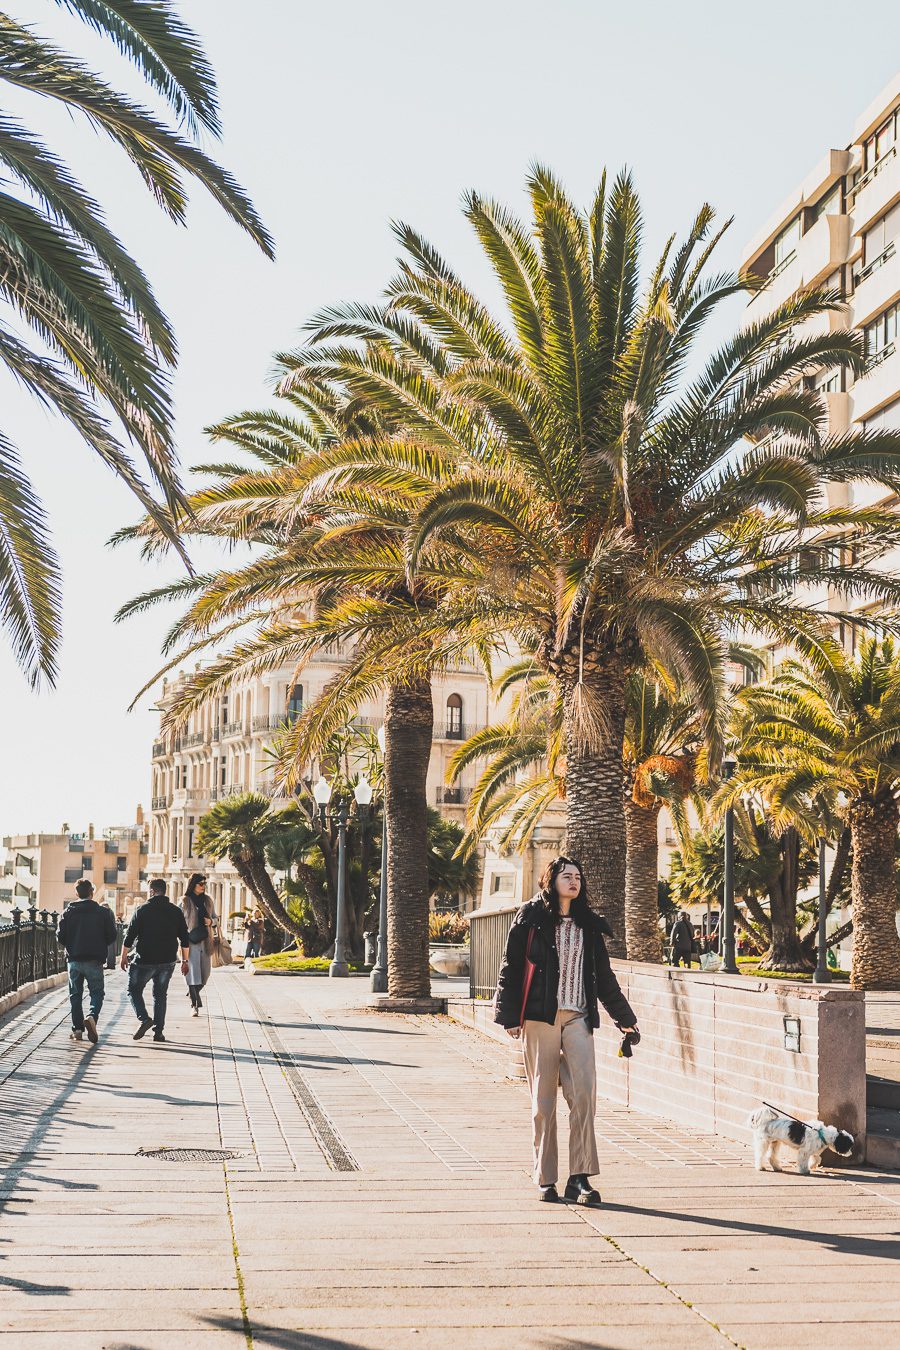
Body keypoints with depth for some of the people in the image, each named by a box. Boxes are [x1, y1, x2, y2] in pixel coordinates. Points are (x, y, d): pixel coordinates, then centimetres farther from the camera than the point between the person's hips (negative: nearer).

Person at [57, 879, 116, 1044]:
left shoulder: (68, 911, 1)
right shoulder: (103, 912, -2)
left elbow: (60, 935, -2)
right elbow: (111, 936, -1)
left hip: (74, 959, 2)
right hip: (95, 960, -1)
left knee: (75, 994, 11)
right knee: (96, 992, 6)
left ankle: (77, 1029, 7)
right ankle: (92, 1017, -21)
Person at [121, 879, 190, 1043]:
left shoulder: (142, 910, -6)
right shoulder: (176, 911, 3)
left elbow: (130, 936, -5)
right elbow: (184, 940, 5)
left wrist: (124, 957, 6)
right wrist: (185, 961, 14)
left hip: (144, 961, -3)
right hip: (167, 961, 3)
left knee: (134, 990, 10)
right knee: (160, 994, 14)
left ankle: (144, 1018, -11)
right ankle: (158, 1031, 10)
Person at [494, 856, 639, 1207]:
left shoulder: (588, 925, 15)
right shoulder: (531, 918, 5)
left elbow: (604, 977, 23)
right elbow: (511, 968, 3)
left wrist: (624, 1018, 24)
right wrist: (510, 1016, -4)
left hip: (578, 1018, 3)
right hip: (540, 1017, -3)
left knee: (584, 1093, -12)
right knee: (543, 1099, 0)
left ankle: (580, 1178, -10)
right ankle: (545, 1180, 7)